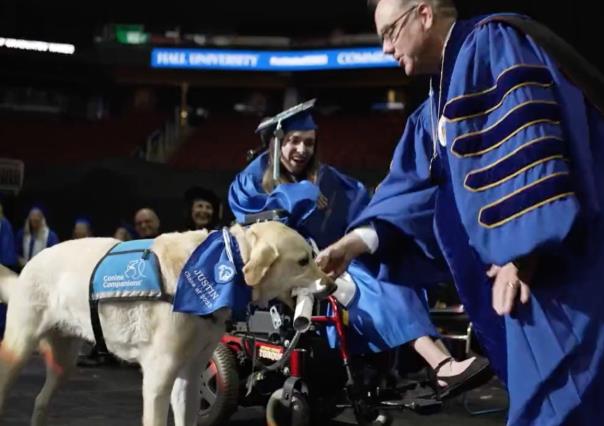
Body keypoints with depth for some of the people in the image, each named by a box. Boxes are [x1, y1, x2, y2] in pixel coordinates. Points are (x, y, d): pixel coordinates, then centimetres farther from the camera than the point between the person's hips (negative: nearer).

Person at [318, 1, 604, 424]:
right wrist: (360, 239, 9)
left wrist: (521, 254, -24)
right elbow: (417, 181, 19)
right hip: (547, 249, 9)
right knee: (539, 387, 11)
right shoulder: (445, 95, 19)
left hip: (567, 255, -9)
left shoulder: (492, 43, -10)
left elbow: (526, 144, -22)